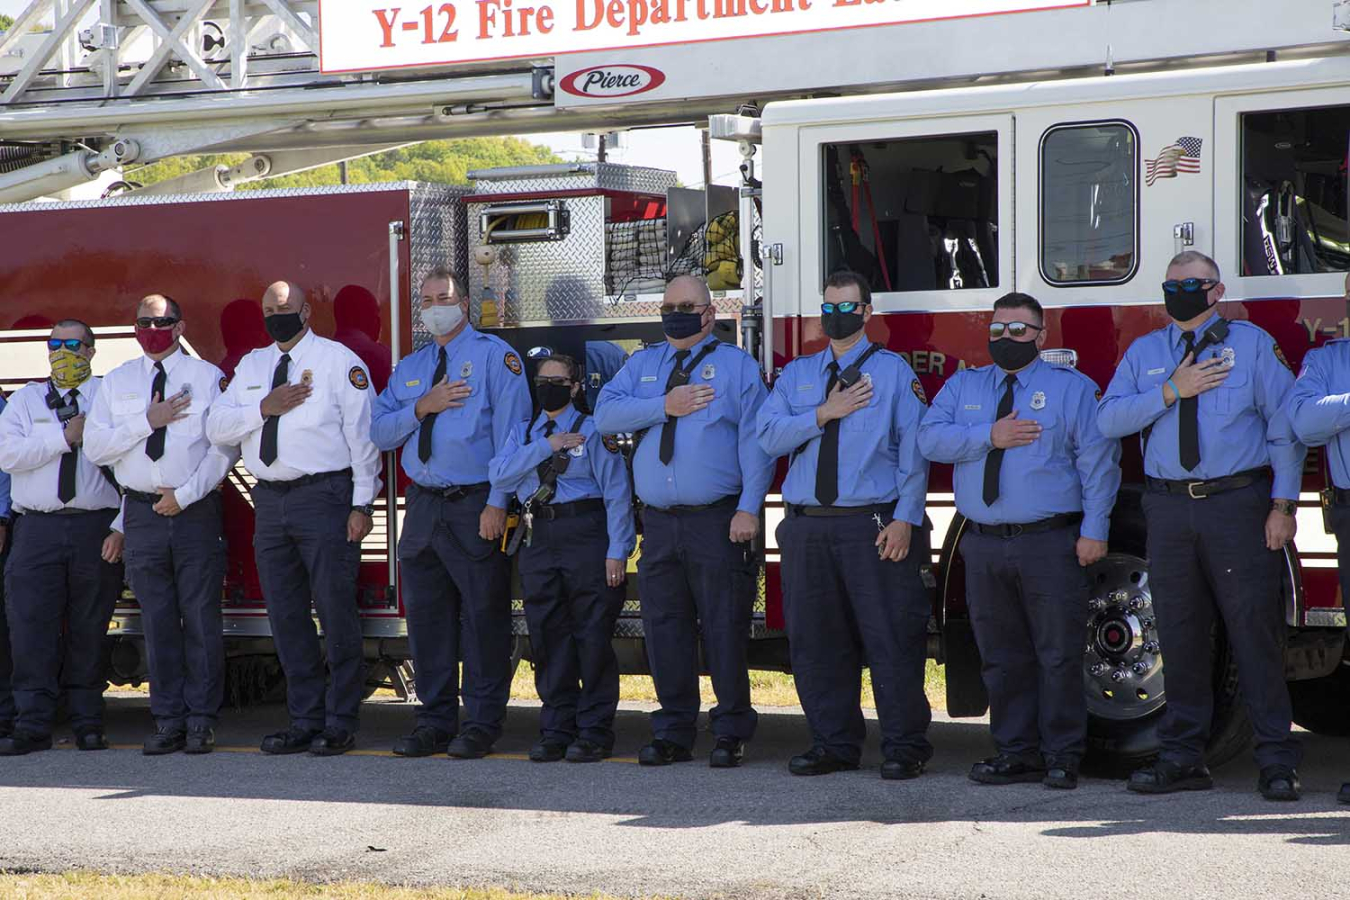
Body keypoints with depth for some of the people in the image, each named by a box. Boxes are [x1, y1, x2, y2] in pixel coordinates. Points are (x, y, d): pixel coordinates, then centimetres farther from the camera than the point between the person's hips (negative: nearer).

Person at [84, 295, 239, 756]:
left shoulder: (208, 377, 3)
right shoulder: (116, 382, 11)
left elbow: (226, 446, -3)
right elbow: (95, 447, 2)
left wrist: (185, 495, -10)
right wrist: (147, 422, -9)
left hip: (196, 510, -2)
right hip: (142, 511, 3)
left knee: (201, 617, -2)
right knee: (157, 620, 4)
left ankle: (201, 720, 3)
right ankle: (168, 721, 8)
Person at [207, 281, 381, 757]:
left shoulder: (339, 361, 1)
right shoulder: (251, 366, 17)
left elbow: (362, 433, -3)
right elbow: (216, 428, 10)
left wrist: (362, 503, -9)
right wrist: (263, 409, -7)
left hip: (324, 495, -6)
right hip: (270, 500, 6)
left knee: (336, 611, -6)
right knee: (286, 615, 7)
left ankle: (340, 722, 0)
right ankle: (305, 719, 15)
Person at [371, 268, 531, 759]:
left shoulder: (494, 355, 0)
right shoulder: (409, 368, 18)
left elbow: (508, 432, -8)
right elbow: (379, 431, 11)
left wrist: (498, 502, -16)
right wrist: (422, 407, -6)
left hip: (476, 507, -6)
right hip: (424, 509, 6)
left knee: (484, 615, -3)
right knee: (426, 617, 8)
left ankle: (481, 724, 5)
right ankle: (436, 722, 17)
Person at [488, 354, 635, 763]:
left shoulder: (593, 431, 2)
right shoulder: (523, 433, 18)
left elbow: (617, 492, -5)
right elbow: (499, 474, 1)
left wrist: (617, 551, -13)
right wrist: (545, 447, -7)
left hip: (586, 534, -5)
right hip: (539, 541, 5)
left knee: (593, 637, -4)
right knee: (548, 637, 6)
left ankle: (594, 731, 2)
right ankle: (556, 728, 14)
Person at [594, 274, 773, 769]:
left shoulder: (736, 365, 5)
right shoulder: (642, 365, 18)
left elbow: (755, 441, -3)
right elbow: (606, 413, 2)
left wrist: (749, 508, -13)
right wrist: (664, 406, -9)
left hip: (718, 522, -4)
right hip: (659, 521, 4)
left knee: (724, 630, -4)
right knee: (664, 629, 6)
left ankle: (731, 733, 3)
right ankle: (672, 733, 13)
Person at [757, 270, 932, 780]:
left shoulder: (893, 371, 4)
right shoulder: (796, 375, 17)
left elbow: (913, 450, -2)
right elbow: (769, 435, 3)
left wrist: (905, 518, -11)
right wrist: (824, 413, -9)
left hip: (873, 526, -4)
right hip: (807, 527, 4)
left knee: (891, 638, -5)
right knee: (815, 642, 6)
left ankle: (904, 747, 1)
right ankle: (833, 743, 16)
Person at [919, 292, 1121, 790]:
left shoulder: (1072, 387, 5)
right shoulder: (962, 387, 15)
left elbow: (1097, 460, -1)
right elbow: (930, 437, 1)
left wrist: (1094, 529, -9)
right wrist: (988, 437, -12)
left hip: (1050, 543, -3)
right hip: (984, 546, 4)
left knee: (1059, 655, -3)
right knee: (1003, 657, 7)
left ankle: (1062, 756, 5)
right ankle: (1016, 751, 15)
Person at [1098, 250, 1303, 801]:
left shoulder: (1252, 344, 6)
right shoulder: (1143, 353, 16)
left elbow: (1285, 424, 2)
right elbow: (1109, 419, 5)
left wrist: (1283, 503, -5)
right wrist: (1170, 392, -7)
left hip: (1238, 503, -3)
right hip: (1169, 508, 3)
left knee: (1255, 629, -6)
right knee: (1180, 633, 5)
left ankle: (1276, 762, -1)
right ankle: (1183, 758, 13)